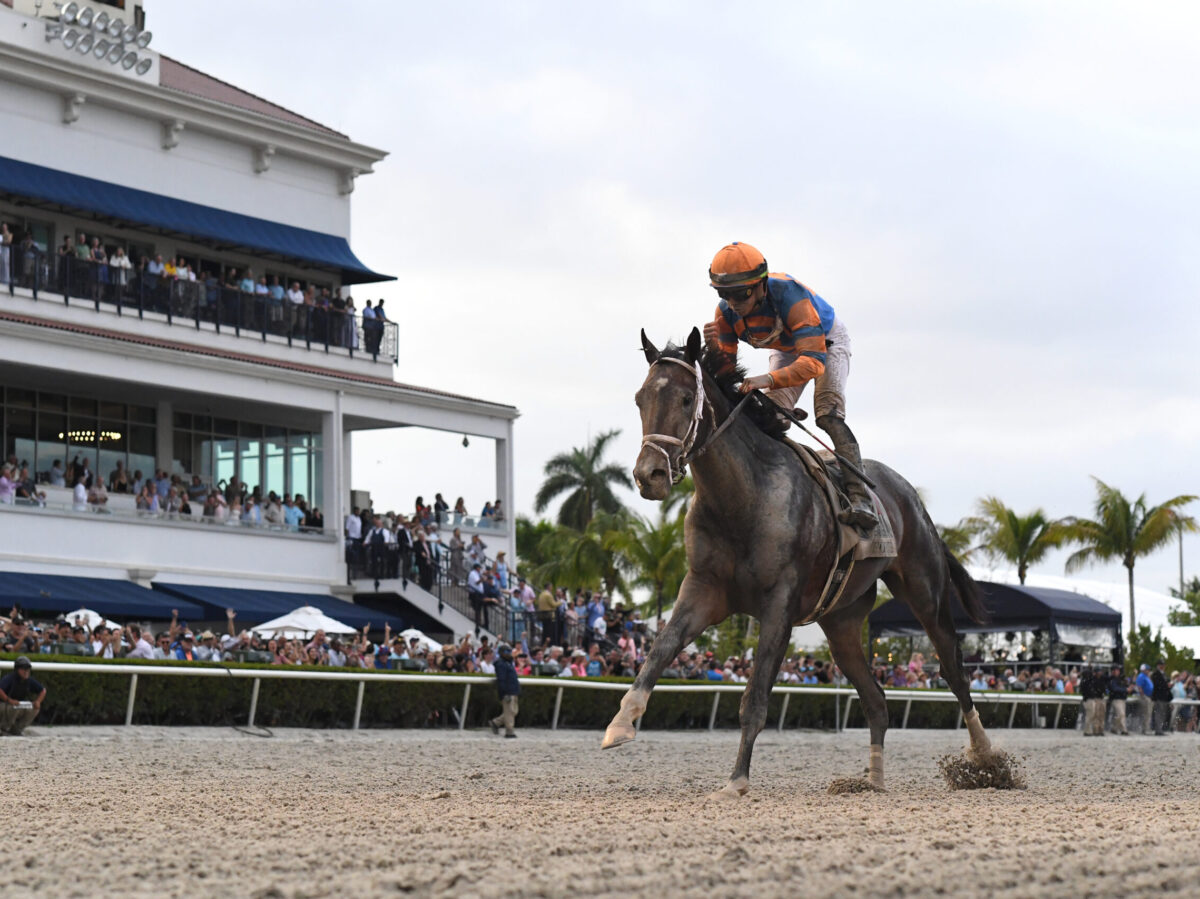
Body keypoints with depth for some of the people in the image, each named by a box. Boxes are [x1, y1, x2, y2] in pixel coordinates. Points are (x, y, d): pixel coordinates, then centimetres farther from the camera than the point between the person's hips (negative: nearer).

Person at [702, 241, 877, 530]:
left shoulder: (789, 295, -43)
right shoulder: (726, 312, -26)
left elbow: (814, 361, -51)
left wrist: (769, 379, -66)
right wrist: (715, 349, -42)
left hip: (826, 340, -6)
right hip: (786, 349, 6)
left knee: (828, 414, -23)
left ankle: (860, 497, -29)